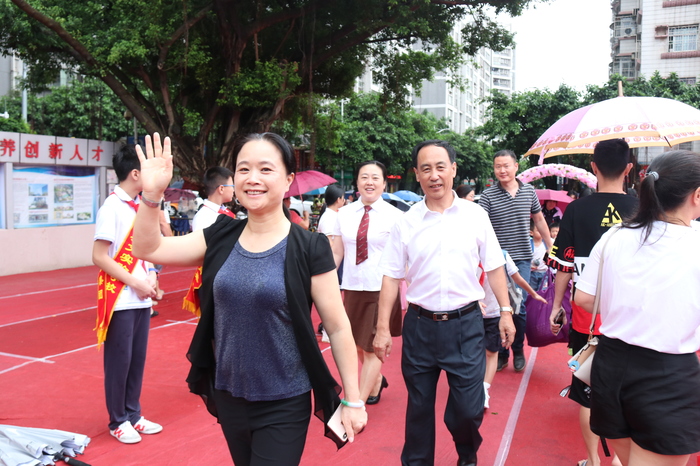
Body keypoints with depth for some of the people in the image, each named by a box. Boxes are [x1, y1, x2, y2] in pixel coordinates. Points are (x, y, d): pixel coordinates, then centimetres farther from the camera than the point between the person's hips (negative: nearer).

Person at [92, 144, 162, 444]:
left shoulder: (140, 206, 9)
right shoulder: (111, 207, -13)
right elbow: (98, 257, -16)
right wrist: (136, 283, -16)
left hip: (141, 299, 7)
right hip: (120, 300, -7)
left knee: (138, 359, 14)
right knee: (119, 360, 5)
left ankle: (133, 414, 27)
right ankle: (118, 421, 19)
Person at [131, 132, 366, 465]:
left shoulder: (309, 248, -14)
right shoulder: (221, 237, -2)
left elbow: (337, 327, -10)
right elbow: (148, 249, -2)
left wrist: (353, 400, -8)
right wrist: (151, 194, -18)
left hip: (285, 404, -4)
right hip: (228, 397, 5)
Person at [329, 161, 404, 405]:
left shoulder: (395, 216, -7)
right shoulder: (344, 214, 3)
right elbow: (336, 253, 7)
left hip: (382, 289, -4)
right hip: (352, 288, 5)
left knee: (372, 348, 1)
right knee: (357, 346, 18)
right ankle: (376, 380, 44)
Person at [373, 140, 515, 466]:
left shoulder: (475, 215, 0)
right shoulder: (406, 222, -1)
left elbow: (494, 267, 6)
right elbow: (391, 277, 1)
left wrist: (506, 311, 2)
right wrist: (382, 328, -2)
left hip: (466, 324, 0)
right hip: (420, 325, 1)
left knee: (468, 408, 5)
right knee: (419, 406, 13)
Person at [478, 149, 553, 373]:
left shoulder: (529, 191, 6)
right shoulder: (488, 195, -3)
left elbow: (539, 220, 18)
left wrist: (550, 247, 21)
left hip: (522, 258, 2)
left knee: (519, 307, 2)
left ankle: (518, 350, 22)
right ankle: (501, 352, 18)